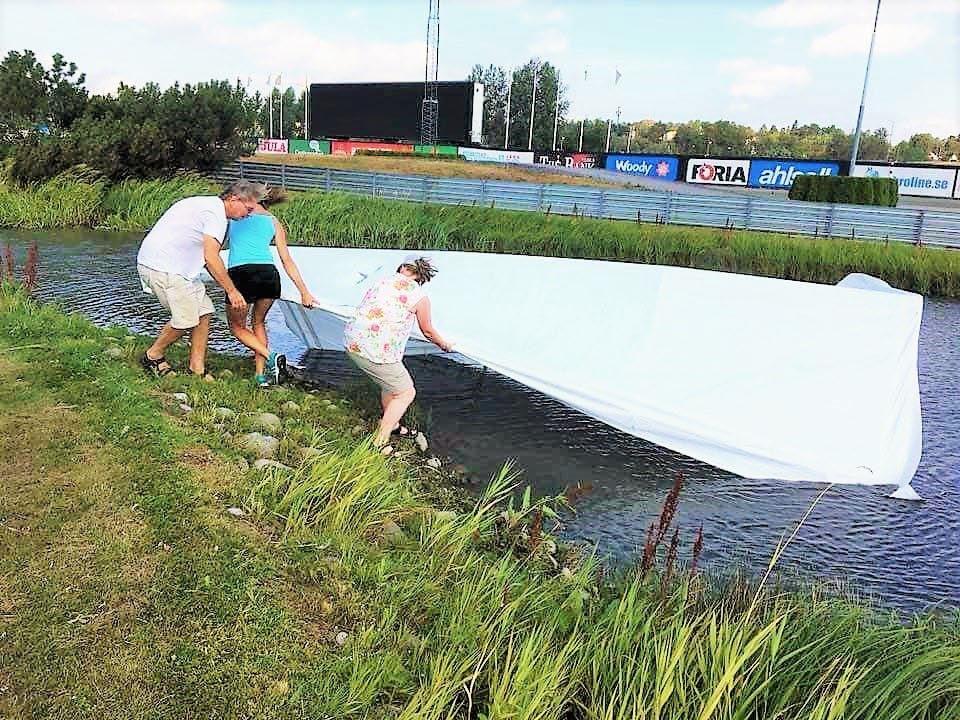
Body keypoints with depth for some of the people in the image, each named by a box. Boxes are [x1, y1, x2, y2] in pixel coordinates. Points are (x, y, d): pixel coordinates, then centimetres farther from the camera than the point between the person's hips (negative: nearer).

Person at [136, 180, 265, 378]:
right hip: (161, 267, -11)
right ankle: (153, 356, 13)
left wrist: (226, 285, 20)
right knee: (186, 319, -9)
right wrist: (232, 290, -18)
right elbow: (211, 258, -23)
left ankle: (197, 369, 10)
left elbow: (206, 256, 21)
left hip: (176, 266, 11)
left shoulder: (208, 204, 17)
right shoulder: (216, 213, -16)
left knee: (203, 311, 6)